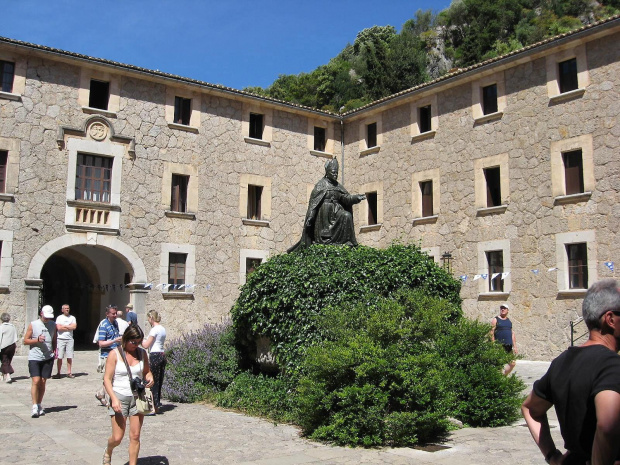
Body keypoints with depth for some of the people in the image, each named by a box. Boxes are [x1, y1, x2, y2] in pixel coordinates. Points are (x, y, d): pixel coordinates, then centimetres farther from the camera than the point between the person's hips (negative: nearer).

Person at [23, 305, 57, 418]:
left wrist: (54, 350, 5)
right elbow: (25, 341, 0)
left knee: (43, 382, 7)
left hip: (48, 358, 3)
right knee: (36, 381, -11)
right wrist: (37, 340, -16)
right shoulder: (33, 325, -1)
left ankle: (39, 405, 19)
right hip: (34, 357, -3)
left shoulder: (53, 325, 9)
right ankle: (35, 407, -6)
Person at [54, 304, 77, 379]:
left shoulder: (72, 318, 12)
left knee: (69, 357, 0)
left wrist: (64, 326, -4)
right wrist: (69, 327, -4)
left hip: (69, 339, 2)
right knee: (59, 357, -3)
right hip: (61, 339, -2)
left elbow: (74, 327, -3)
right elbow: (59, 328, -8)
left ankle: (69, 372, 4)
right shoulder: (59, 318, 6)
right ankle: (58, 373, 3)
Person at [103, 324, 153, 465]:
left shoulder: (142, 353, 5)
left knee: (135, 436, 3)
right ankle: (108, 452, 34)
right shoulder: (114, 354, -7)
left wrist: (150, 378, -6)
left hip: (138, 397, 3)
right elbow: (107, 379, -8)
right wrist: (114, 398, -19)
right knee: (117, 438, 1)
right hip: (119, 397, -3)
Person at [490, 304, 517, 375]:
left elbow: (512, 334, 19)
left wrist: (514, 346, 13)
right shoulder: (495, 320, 0)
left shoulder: (509, 321, 18)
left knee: (513, 363, 5)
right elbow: (492, 333, -6)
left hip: (509, 346, 6)